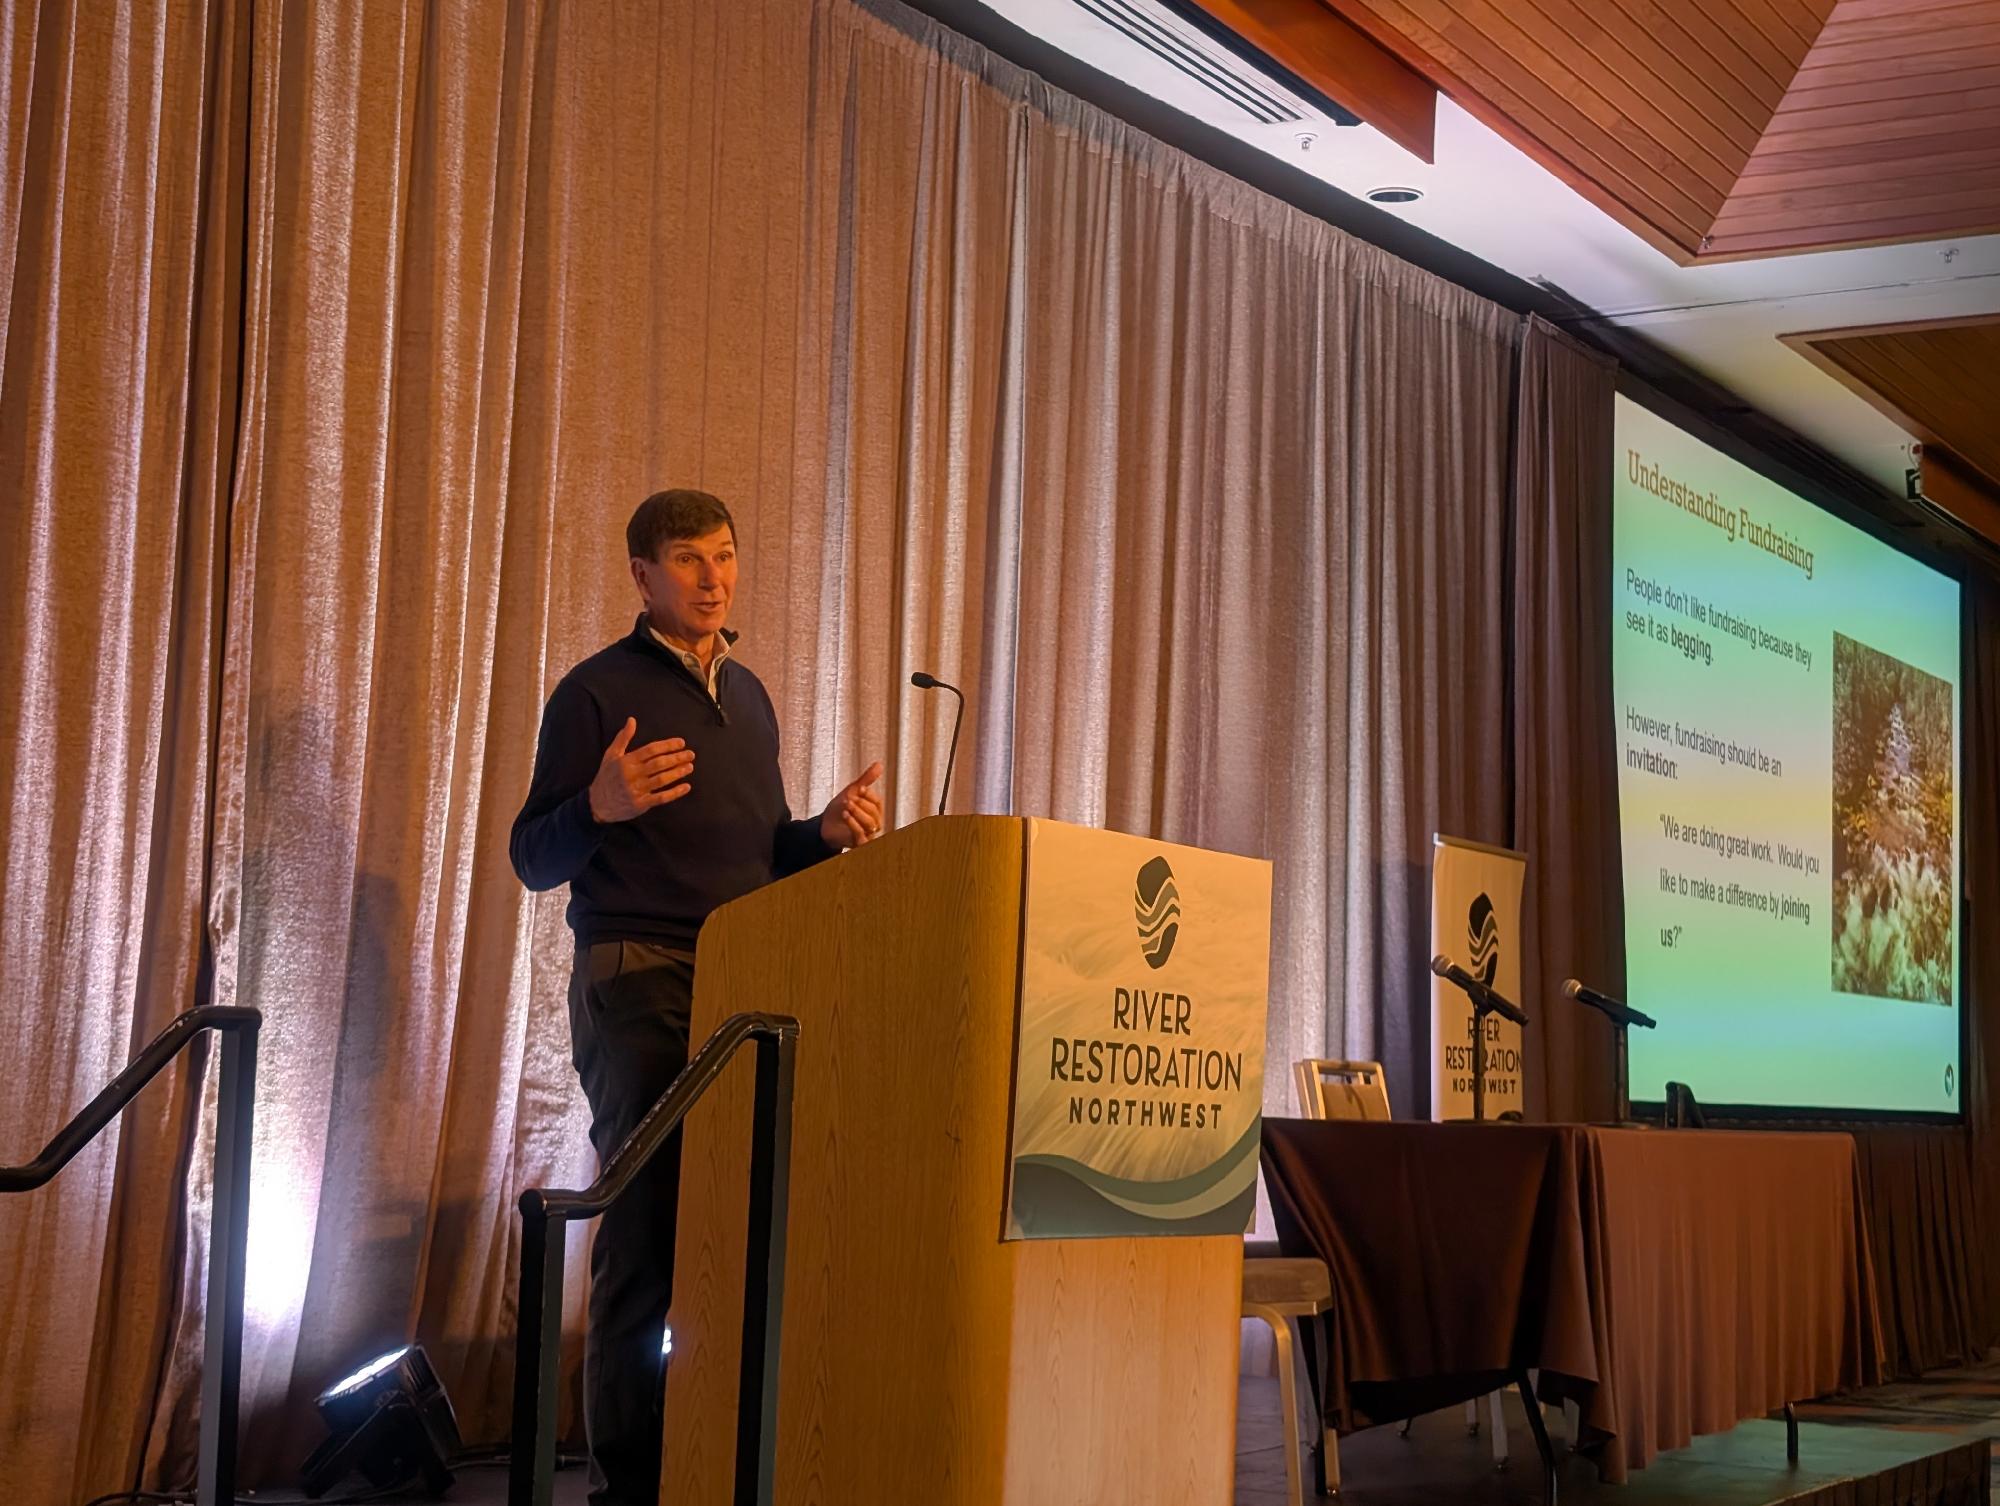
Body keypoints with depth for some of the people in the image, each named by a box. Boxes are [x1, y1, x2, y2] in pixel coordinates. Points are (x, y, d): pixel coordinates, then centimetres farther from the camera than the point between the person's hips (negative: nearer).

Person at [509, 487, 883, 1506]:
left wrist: (826, 831, 5)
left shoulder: (748, 696, 20)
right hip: (637, 983, -5)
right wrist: (600, 805, -21)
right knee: (646, 1231, -7)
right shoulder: (598, 692, 1)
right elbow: (534, 859, -1)